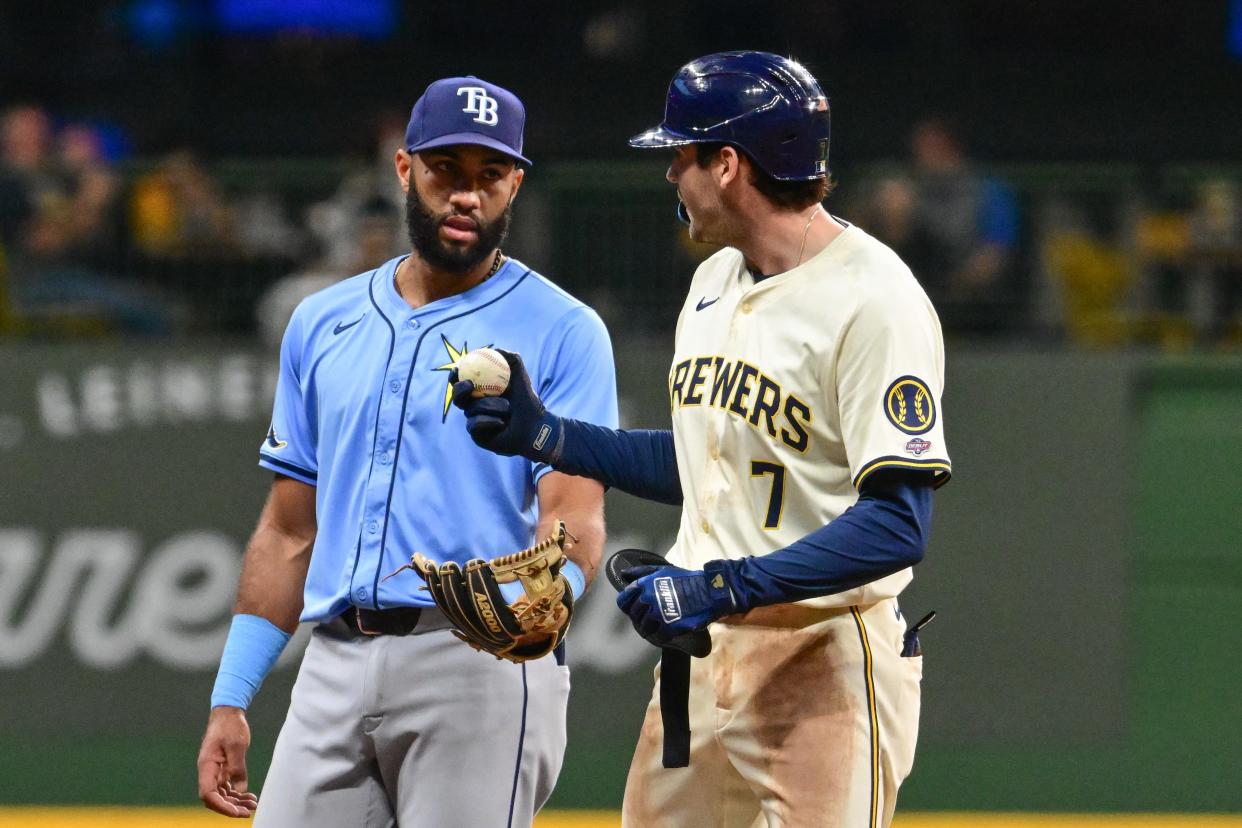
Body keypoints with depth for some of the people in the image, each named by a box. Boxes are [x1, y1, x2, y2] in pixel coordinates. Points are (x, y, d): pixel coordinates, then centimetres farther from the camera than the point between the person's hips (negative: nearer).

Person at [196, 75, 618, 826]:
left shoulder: (563, 332, 1)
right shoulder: (323, 326, 18)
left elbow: (574, 518, -9)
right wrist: (230, 702, 13)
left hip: (481, 671, -5)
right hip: (335, 671, 5)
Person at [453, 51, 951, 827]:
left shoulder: (872, 299, -16)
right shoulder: (715, 280, 14)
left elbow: (897, 524, -22)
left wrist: (725, 587, -25)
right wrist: (544, 434, 16)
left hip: (826, 664, -9)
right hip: (702, 651, 9)